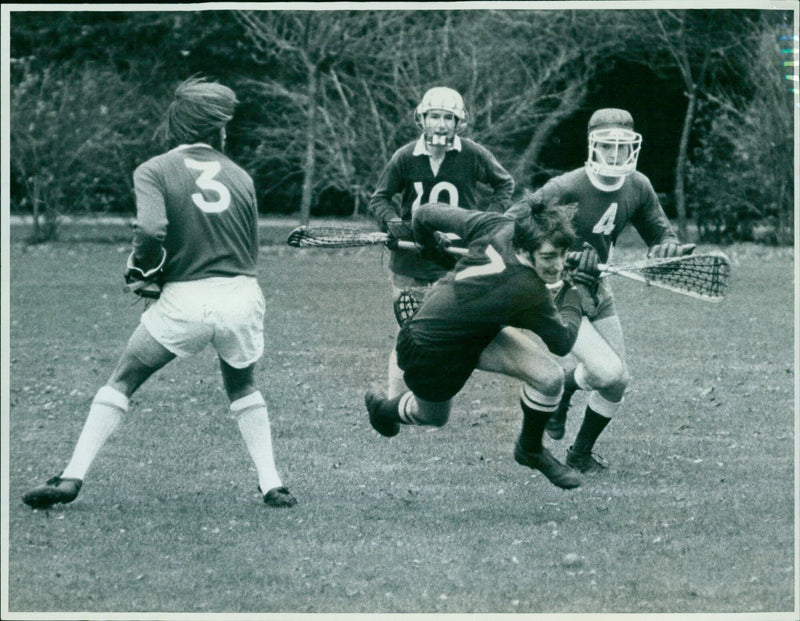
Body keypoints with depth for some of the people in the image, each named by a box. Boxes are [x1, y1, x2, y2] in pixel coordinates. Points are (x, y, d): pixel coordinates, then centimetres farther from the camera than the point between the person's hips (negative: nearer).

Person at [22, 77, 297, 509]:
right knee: (241, 386, 28)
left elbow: (151, 231, -17)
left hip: (185, 302, -3)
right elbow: (251, 251, 15)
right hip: (242, 297, 3)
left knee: (122, 381, 13)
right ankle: (271, 485, 18)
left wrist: (140, 270, 1)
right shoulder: (240, 177, 12)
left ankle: (72, 477, 2)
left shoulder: (154, 171, 1)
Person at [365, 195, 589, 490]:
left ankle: (531, 450, 21)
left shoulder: (497, 227, -23)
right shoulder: (529, 293, -40)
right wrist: (572, 296, -3)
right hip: (429, 352, -7)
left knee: (550, 377, -8)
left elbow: (425, 214, -9)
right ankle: (382, 408, 62)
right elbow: (563, 342, -21)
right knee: (433, 416, 27)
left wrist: (429, 247, 15)